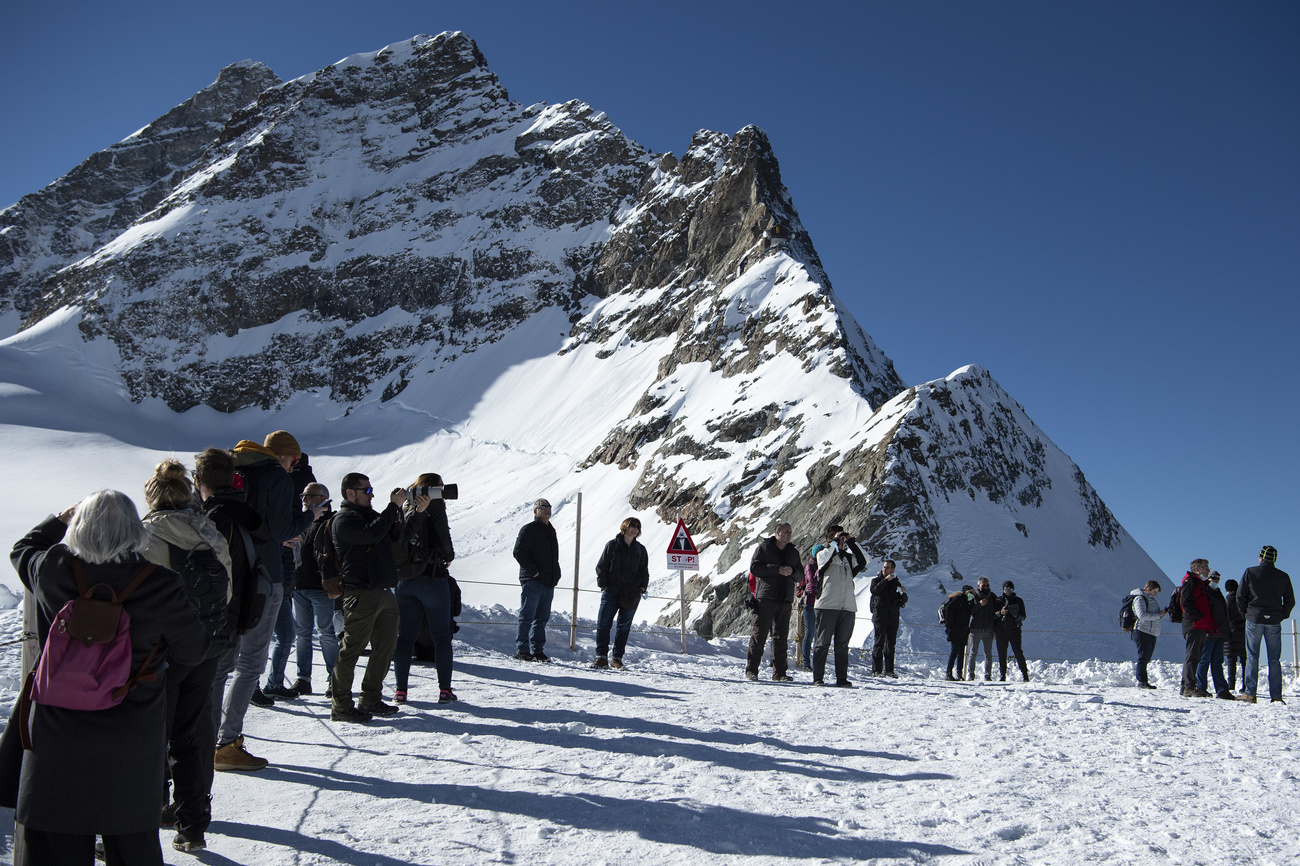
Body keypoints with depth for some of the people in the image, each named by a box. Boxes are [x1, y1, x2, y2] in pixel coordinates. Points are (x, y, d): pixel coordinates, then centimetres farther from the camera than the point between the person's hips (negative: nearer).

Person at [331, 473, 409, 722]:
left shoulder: (372, 515, 21)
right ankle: (340, 706, 3)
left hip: (384, 593, 9)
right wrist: (394, 506, -15)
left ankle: (371, 700, 20)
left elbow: (399, 537, 21)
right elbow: (371, 534, -22)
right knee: (351, 649, -4)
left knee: (386, 646, 10)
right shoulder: (343, 519, -6)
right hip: (360, 595, -9)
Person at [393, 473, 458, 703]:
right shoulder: (435, 508, -10)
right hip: (433, 579, -5)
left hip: (404, 579, 5)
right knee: (441, 636, 5)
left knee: (404, 635, 8)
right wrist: (448, 557, 4)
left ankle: (401, 689, 7)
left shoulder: (405, 509, 6)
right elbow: (443, 542, -12)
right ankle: (445, 689, 6)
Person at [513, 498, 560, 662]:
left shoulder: (551, 531, 20)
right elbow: (519, 552, -14)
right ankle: (521, 650, -1)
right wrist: (533, 571, -17)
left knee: (542, 618, 9)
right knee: (527, 616, -5)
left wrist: (555, 575, 14)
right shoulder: (529, 530, -5)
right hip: (532, 581, -8)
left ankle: (537, 650, 15)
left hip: (548, 583, 8)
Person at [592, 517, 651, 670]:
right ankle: (601, 656, 0)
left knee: (624, 626, 4)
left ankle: (617, 658, 11)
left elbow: (644, 571, 18)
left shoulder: (640, 549, 13)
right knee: (603, 623, -7)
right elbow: (601, 566, 5)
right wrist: (603, 585, -5)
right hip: (611, 592, -2)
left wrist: (643, 587, 3)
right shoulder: (612, 545, 5)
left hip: (631, 595, 2)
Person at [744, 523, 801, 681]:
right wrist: (778, 569, -15)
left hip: (785, 600, 4)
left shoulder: (794, 552, 17)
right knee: (759, 634, -5)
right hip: (765, 598, -4)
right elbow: (754, 568, -8)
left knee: (781, 637, 5)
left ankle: (779, 672, 10)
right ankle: (751, 670, 1)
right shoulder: (763, 548, 3)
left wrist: (792, 571, -7)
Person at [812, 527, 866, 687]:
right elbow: (824, 557, -15)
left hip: (848, 607, 4)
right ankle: (818, 678, 1)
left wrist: (852, 542, 1)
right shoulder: (823, 555, 8)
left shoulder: (850, 557, 18)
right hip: (827, 606, -4)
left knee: (843, 644, 6)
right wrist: (836, 540, -7)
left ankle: (842, 678, 10)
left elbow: (863, 562, 1)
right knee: (823, 643, -2)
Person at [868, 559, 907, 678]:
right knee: (879, 642, -7)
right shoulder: (876, 580, 5)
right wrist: (886, 580, -20)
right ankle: (876, 670, -6)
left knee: (890, 644, 7)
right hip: (880, 617, -4)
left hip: (893, 618, 4)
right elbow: (874, 590, -17)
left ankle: (889, 670, 11)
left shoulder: (896, 582, 15)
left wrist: (903, 593, -7)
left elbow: (904, 601, 15)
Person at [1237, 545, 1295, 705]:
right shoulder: (1283, 577, 4)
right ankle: (1276, 696, 2)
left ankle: (1250, 694, -3)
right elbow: (1290, 601, 7)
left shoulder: (1250, 572, -3)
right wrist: (1282, 615, 15)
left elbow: (1240, 596, -2)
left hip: (1254, 620, -2)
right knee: (1274, 659, 6)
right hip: (1274, 622, 2)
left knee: (1252, 657, 2)